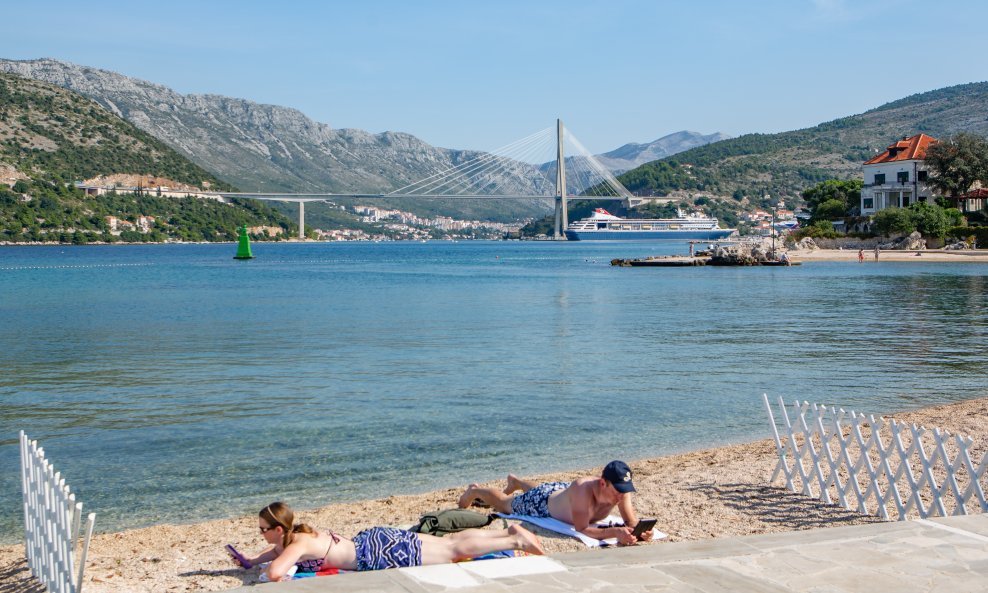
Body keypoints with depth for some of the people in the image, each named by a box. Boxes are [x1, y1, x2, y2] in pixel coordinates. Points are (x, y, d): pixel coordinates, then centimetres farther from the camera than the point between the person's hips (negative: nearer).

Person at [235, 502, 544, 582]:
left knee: (454, 549, 0)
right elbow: (277, 551, 29)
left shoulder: (298, 545, -20)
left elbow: (275, 572, -37)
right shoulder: (292, 535, 6)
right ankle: (510, 531, 20)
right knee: (449, 542, 14)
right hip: (374, 541, 8)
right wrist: (250, 561, 19)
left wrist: (283, 571, -15)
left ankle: (515, 541, 7)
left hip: (381, 553, -8)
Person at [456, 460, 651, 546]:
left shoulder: (621, 489, -34)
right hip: (542, 502, -6)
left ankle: (514, 481, 73)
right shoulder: (582, 489, -51)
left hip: (563, 490, 6)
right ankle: (475, 491, 54)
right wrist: (614, 532, -63)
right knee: (503, 503, 25)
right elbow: (582, 529, -49)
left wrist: (640, 531, -52)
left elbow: (631, 521, -28)